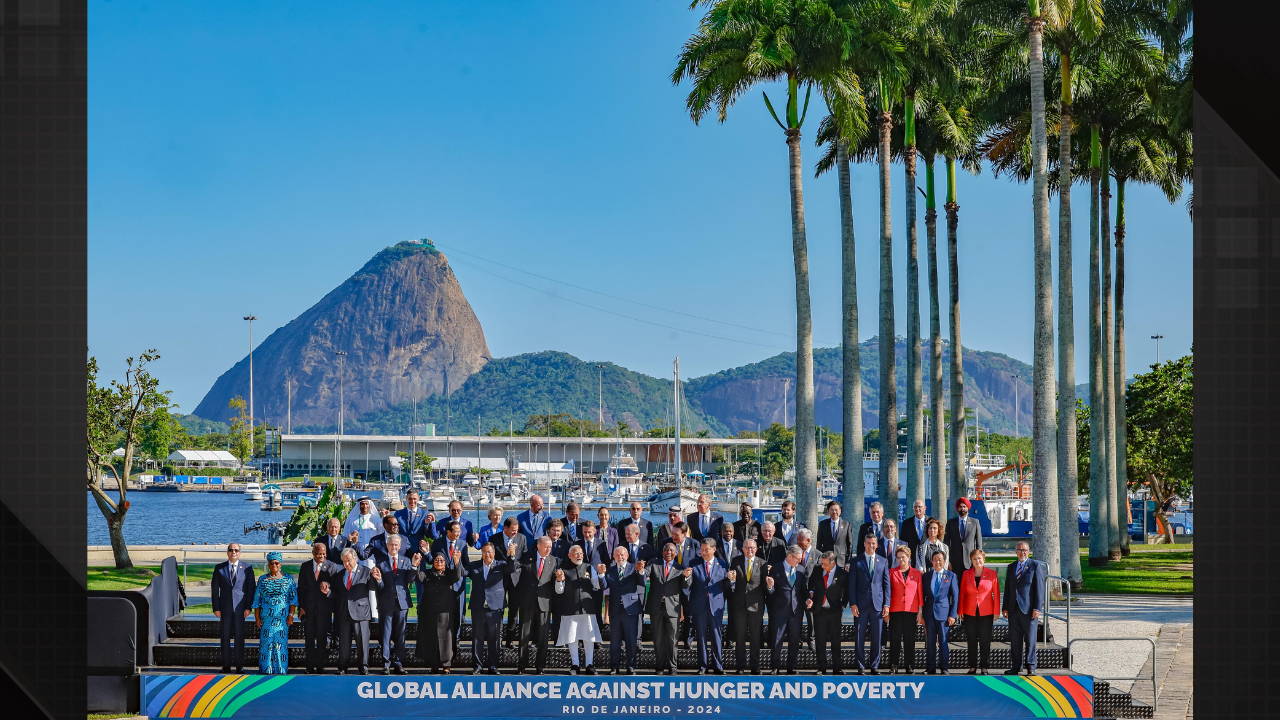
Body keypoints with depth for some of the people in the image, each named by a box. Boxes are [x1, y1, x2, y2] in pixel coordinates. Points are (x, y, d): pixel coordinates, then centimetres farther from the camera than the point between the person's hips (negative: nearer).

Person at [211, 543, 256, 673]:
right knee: (225, 637, 2)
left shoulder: (247, 568, 6)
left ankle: (240, 666, 5)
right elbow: (214, 589, 6)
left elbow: (251, 589, 4)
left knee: (240, 636, -1)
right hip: (225, 607, 1)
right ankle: (226, 666, 7)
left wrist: (248, 607, -5)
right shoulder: (219, 568, 8)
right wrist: (216, 608, -2)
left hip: (240, 607, -1)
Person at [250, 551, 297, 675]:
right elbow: (257, 600, 9)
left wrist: (291, 615, -4)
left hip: (282, 617, -1)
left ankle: (281, 669, 3)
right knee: (266, 642, -3)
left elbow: (293, 598, 4)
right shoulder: (262, 580, 9)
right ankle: (266, 669, 2)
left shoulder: (288, 579, 6)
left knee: (281, 641, -4)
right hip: (266, 617, 1)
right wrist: (257, 617, 3)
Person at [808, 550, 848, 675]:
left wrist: (843, 606, 0)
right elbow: (810, 584, 14)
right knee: (820, 641, 3)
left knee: (836, 641, 2)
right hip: (819, 611, 2)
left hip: (834, 611, -2)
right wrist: (810, 595, -2)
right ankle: (821, 668, 9)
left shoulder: (842, 574, -6)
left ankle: (837, 668, 8)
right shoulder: (817, 570, 1)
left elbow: (847, 591, 5)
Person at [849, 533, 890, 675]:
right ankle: (861, 666, 6)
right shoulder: (856, 561, 6)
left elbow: (886, 584, 10)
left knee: (876, 637, 3)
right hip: (861, 605, -1)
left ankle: (874, 665, 10)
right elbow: (852, 585, 3)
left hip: (877, 604, 1)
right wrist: (853, 604, -6)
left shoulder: (883, 561, 11)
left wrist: (886, 604, 2)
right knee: (860, 637, 0)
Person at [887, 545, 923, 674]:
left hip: (911, 611, 0)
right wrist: (886, 610, 0)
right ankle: (893, 667, 1)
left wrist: (920, 612, 1)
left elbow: (920, 593, 8)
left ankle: (909, 666, 7)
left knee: (910, 639, 1)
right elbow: (888, 591, 7)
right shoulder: (892, 572, 8)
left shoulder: (916, 573, 8)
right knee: (895, 639, -3)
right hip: (896, 611, 0)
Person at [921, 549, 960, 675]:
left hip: (943, 612, -3)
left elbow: (955, 596, 2)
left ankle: (944, 667, 2)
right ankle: (930, 668, 7)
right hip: (929, 613, 3)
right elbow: (923, 595, 13)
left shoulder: (951, 576, 4)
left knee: (943, 641, -3)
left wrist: (953, 615, -6)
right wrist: (921, 613, 6)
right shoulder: (926, 576, 12)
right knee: (930, 641, 3)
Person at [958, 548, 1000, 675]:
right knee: (972, 641, 4)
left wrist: (996, 612, -4)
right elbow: (962, 593, 8)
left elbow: (996, 593, 1)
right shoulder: (966, 574, 6)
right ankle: (972, 667, 10)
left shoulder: (991, 574, 1)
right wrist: (960, 610, 2)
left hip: (986, 613, -2)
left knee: (985, 641, 0)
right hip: (970, 613, 2)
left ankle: (984, 667, 7)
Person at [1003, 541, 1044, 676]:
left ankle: (1030, 667, 4)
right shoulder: (1011, 567, 16)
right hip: (1014, 609, 5)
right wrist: (1005, 608, 10)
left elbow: (1039, 588, -4)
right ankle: (1015, 666, 12)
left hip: (1029, 609, -5)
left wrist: (1036, 608, -11)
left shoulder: (1036, 566, 1)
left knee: (1030, 639, -2)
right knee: (1015, 640, 6)